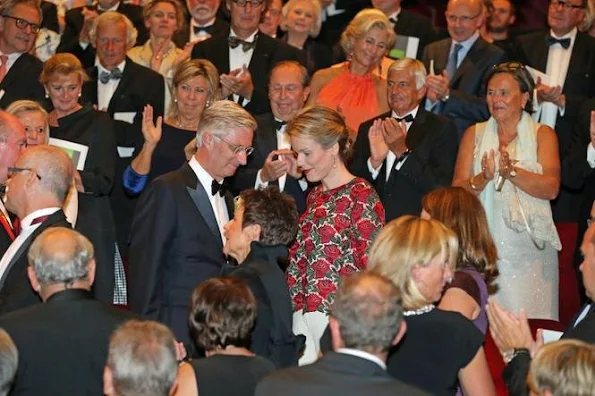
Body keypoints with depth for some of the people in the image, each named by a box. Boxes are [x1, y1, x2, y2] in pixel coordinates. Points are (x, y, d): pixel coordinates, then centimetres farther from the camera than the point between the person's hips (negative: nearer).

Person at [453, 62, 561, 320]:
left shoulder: (542, 134, 6)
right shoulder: (474, 134, 12)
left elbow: (551, 188, -9)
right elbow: (457, 190, 2)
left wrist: (511, 171, -21)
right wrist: (484, 178, -17)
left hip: (527, 247, -2)